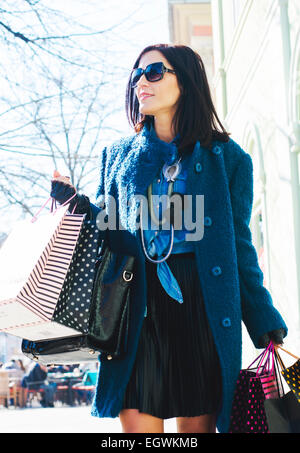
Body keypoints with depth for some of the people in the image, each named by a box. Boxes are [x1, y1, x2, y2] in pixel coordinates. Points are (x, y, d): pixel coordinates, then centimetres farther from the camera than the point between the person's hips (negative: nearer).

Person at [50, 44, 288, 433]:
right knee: (138, 422, -3)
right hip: (137, 309, 1)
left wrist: (266, 326, 2)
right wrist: (78, 205, -2)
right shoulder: (117, 156, 15)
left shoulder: (226, 158, 7)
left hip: (202, 308, -1)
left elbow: (240, 246, 7)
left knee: (198, 425, 3)